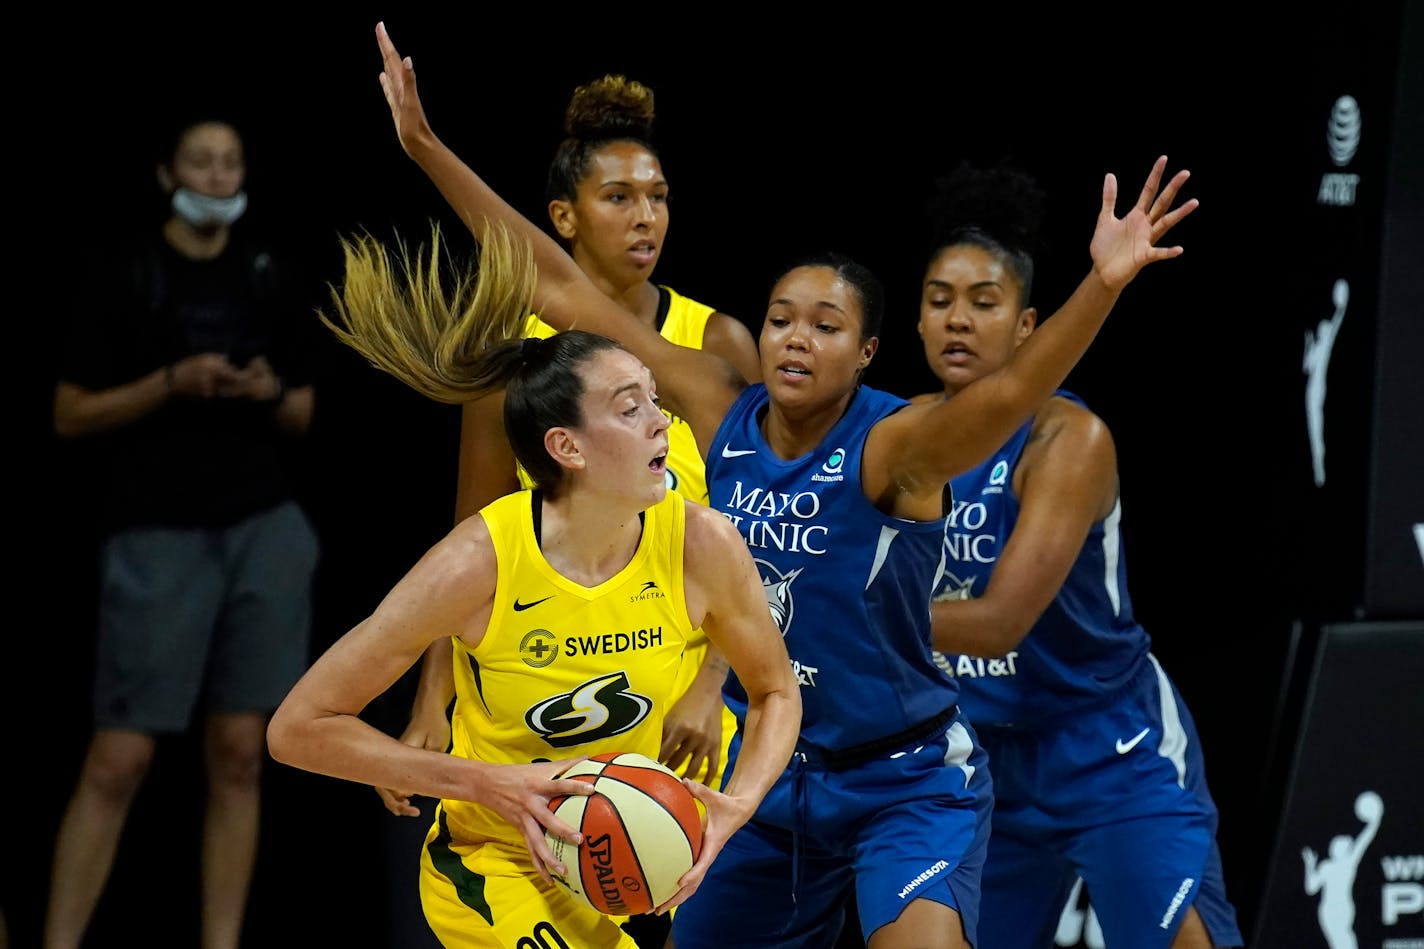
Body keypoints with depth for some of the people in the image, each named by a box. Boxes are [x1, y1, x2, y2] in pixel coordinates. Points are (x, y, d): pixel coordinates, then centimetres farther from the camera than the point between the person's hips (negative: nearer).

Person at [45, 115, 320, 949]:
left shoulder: (270, 278, 9)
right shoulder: (126, 278, -3)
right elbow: (71, 415, -3)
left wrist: (272, 394, -6)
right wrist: (172, 384, -16)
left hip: (267, 530, 4)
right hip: (160, 536, -4)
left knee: (239, 753, 3)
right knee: (119, 759, -7)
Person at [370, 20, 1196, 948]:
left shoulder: (892, 446, -19)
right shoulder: (722, 410, -4)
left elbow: (1010, 392, -40)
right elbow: (562, 292, -1)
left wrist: (1103, 286, -57)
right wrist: (430, 149, -2)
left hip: (904, 783, -6)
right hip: (767, 772, 6)